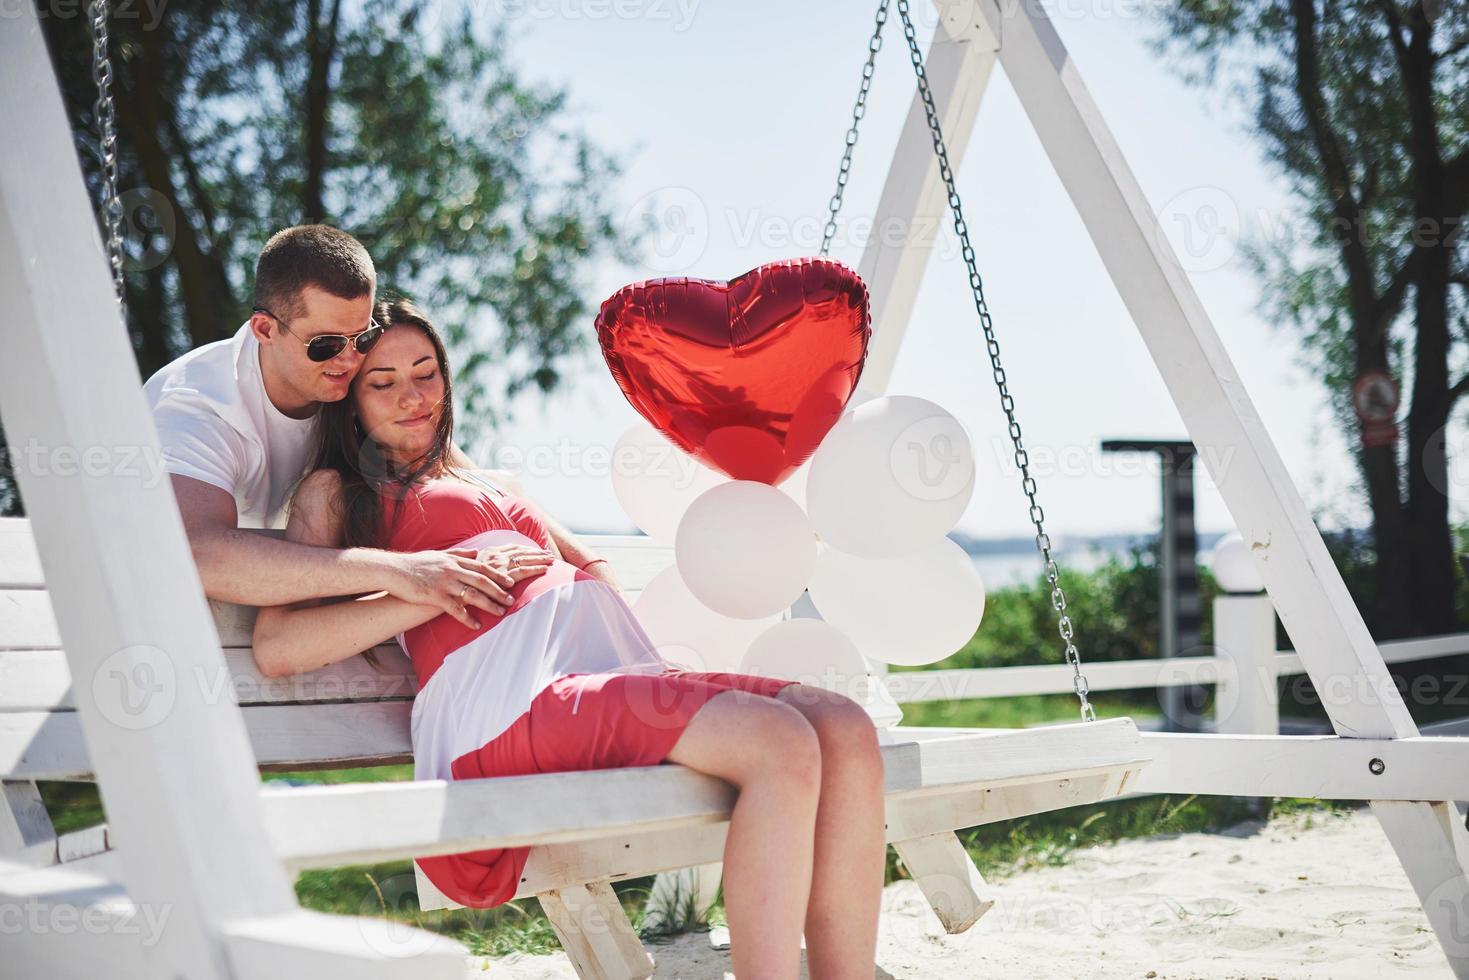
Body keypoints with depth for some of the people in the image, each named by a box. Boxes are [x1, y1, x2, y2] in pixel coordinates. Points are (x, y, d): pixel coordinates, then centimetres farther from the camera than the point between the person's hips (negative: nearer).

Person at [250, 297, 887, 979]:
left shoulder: (495, 489, 37)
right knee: (779, 744, -29)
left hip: (622, 669, 7)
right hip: (510, 700, -7)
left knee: (845, 731, -18)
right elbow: (277, 647, 0)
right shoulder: (335, 492, 17)